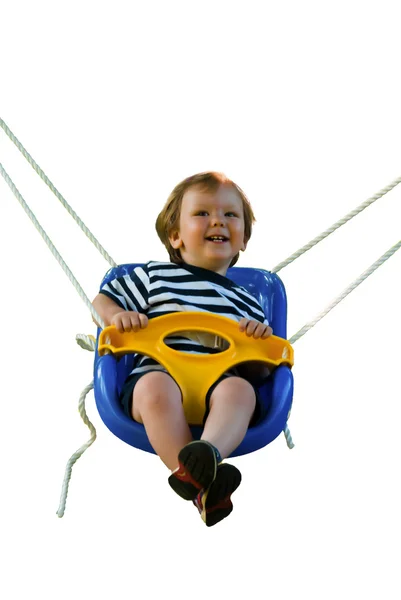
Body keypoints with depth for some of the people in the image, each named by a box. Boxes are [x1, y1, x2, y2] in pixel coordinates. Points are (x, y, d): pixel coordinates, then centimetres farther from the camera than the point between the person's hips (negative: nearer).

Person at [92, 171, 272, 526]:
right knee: (156, 386, -38)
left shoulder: (247, 303, 27)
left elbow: (259, 371, 23)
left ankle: (206, 454, -61)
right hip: (160, 373, -1)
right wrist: (118, 315, 1)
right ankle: (201, 483, -46)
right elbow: (102, 300, 25)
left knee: (240, 389, -35)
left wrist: (261, 342, 0)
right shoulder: (155, 276, 22)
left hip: (220, 380, 1)